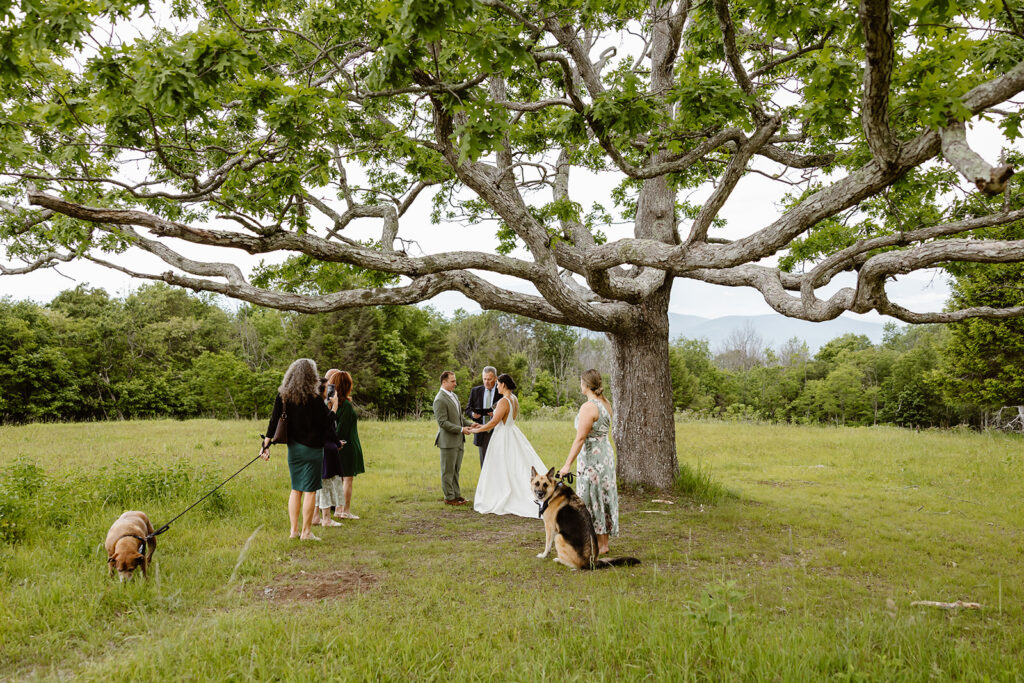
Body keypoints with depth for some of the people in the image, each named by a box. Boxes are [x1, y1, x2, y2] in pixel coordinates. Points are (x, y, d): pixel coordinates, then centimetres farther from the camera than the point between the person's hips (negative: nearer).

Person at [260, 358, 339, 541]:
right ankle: (306, 532, 6)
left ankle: (294, 530, 17)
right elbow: (327, 424, -8)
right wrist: (333, 408, 8)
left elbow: (273, 422, 1)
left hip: (293, 448, 5)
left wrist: (266, 445, 5)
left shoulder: (282, 396, 0)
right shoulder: (314, 399, -14)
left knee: (296, 489, 15)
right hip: (312, 450, -5)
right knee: (310, 491, 2)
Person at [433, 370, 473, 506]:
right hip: (448, 441, -9)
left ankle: (456, 494, 24)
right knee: (448, 471, 2)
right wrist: (461, 429, -19)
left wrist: (470, 424, 5)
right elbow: (443, 422, -20)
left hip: (459, 440, 9)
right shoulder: (440, 400, -16)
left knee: (456, 469, 15)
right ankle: (449, 497, 10)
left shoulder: (454, 396, 13)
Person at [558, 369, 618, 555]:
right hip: (606, 452, 9)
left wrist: (567, 464, -21)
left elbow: (580, 438, -22)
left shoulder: (588, 407, -18)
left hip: (592, 456, -9)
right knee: (604, 497, 14)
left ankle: (599, 545, 6)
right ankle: (604, 542, 22)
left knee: (592, 499, 0)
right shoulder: (606, 404, 8)